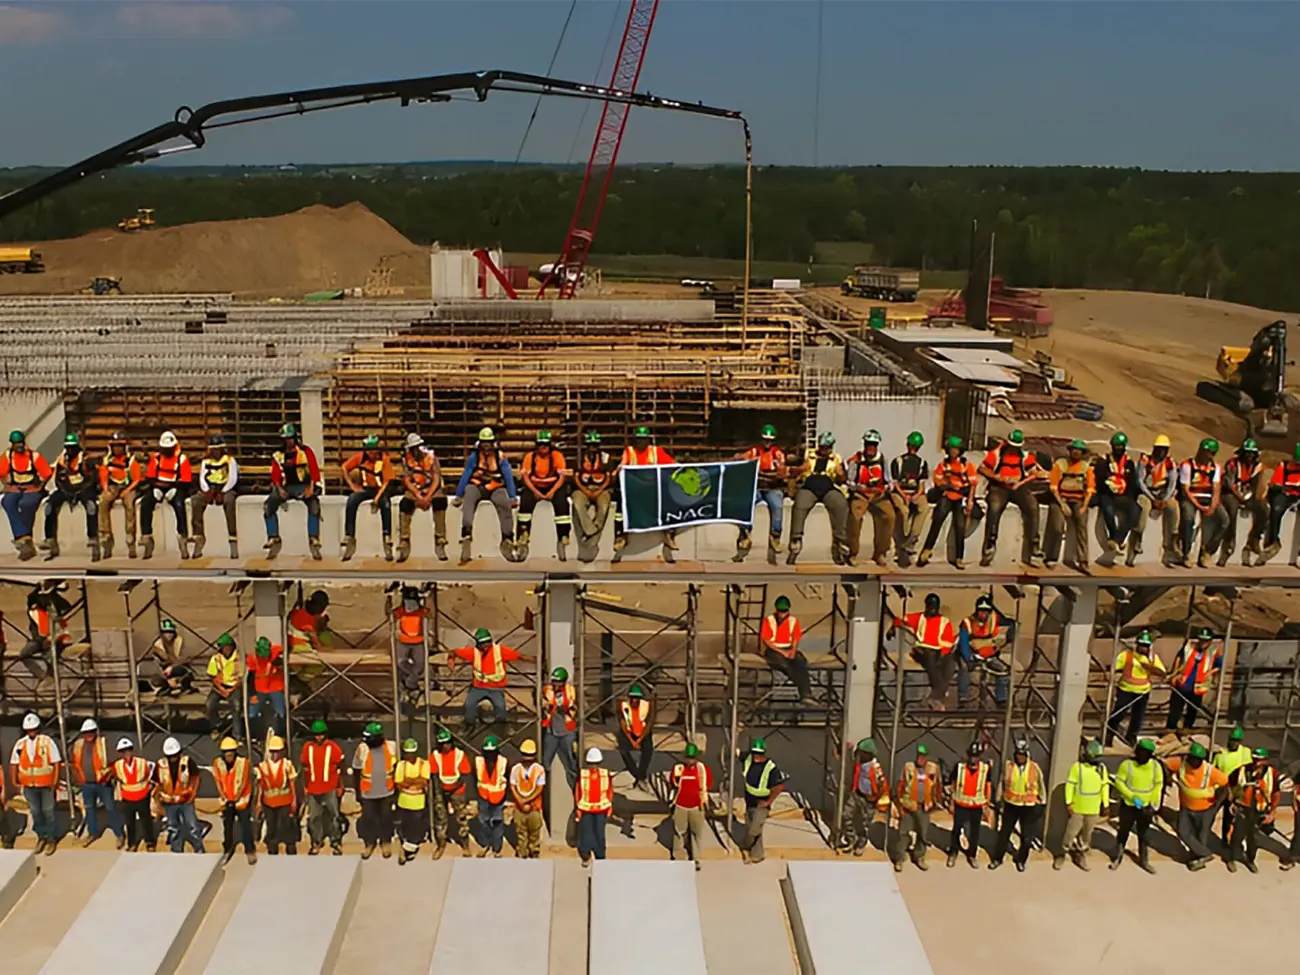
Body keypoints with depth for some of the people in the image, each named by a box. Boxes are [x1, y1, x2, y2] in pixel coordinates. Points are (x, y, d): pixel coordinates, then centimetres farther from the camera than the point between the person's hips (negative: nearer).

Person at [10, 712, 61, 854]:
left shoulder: (47, 741, -9)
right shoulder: (20, 743, 1)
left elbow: (56, 762, -9)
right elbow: (14, 763, 8)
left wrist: (55, 781, -13)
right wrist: (14, 782, 2)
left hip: (46, 784, -3)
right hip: (28, 785, 3)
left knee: (48, 811, 6)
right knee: (35, 812, 11)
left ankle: (51, 838, 17)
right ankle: (41, 836, 27)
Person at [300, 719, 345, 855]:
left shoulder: (333, 746, -8)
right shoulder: (308, 747, 0)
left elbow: (340, 768, -2)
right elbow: (305, 768, 9)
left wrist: (340, 787, -1)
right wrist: (304, 786, 8)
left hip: (330, 789, -3)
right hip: (313, 789, 3)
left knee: (333, 816, 3)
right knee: (314, 818, 11)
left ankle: (336, 843, 14)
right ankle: (316, 843, 24)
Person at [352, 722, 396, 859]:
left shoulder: (391, 747, -13)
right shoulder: (362, 749, -17)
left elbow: (396, 767, 2)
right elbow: (356, 772, -6)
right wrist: (357, 792, -1)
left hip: (386, 792, 1)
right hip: (368, 793, -1)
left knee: (386, 818, 15)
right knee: (368, 818, 11)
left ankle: (386, 842, 36)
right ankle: (368, 842, 34)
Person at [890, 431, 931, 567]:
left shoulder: (922, 463, 13)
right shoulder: (897, 461, 8)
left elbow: (922, 483, 8)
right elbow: (894, 482, 2)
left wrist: (917, 495, -10)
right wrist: (904, 495, -12)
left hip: (916, 493, 2)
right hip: (899, 492, -2)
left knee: (925, 507, -25)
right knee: (903, 511, -28)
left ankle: (910, 543, -27)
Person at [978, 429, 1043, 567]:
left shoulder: (1026, 456, 10)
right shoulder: (996, 453, 5)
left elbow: (1034, 473, 2)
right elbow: (982, 469, 4)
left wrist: (1020, 483, -16)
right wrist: (996, 477, -12)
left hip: (1018, 488, 2)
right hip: (999, 487, -2)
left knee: (1032, 507, -25)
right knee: (994, 508, -33)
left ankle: (1034, 548, -20)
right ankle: (990, 546, -24)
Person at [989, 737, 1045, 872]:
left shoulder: (1034, 768, -10)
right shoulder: (1008, 766, -7)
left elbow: (1041, 785, 2)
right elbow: (1002, 783, 4)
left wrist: (1043, 802, 6)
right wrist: (999, 799, 9)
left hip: (1029, 807, -1)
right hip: (1011, 805, 1)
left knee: (1027, 836, 9)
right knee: (1004, 833, 8)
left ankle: (1021, 860, 28)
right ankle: (997, 859, 21)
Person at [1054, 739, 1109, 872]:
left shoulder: (1102, 768, 1)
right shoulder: (1077, 766, -10)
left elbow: (1105, 786, 8)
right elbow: (1070, 785, -9)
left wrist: (1105, 804, 8)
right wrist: (1068, 802, -12)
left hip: (1093, 810, 4)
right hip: (1077, 808, -4)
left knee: (1086, 835, 13)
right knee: (1070, 833, 0)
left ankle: (1081, 857, 28)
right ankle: (1061, 856, 15)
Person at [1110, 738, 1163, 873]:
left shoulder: (1156, 766, -7)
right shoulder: (1127, 764, -14)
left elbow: (1158, 787, 0)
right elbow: (1119, 783, -13)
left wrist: (1154, 806, -1)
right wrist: (1133, 797, -21)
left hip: (1146, 807, 2)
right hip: (1128, 805, -1)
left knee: (1144, 835, 12)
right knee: (1123, 832, 10)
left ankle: (1144, 861, 26)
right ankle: (1117, 858, 26)